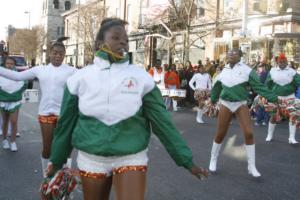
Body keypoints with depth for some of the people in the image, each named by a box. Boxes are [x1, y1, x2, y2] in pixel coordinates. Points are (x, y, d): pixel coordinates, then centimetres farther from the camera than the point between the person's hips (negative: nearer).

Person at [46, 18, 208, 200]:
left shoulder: (141, 78, -5)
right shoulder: (80, 78, -2)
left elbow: (162, 121, -3)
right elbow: (66, 123, 7)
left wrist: (186, 160, -3)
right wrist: (57, 161, 14)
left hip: (131, 158, -1)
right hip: (91, 159, 2)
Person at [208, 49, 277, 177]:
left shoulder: (246, 70, -6)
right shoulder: (224, 71, 4)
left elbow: (259, 86, -10)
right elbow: (216, 88, 18)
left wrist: (272, 98, -21)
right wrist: (213, 101, 29)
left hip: (241, 105, -2)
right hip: (225, 105, 2)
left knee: (249, 133, -9)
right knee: (220, 135, 5)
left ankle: (251, 166, 5)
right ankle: (213, 160, 27)